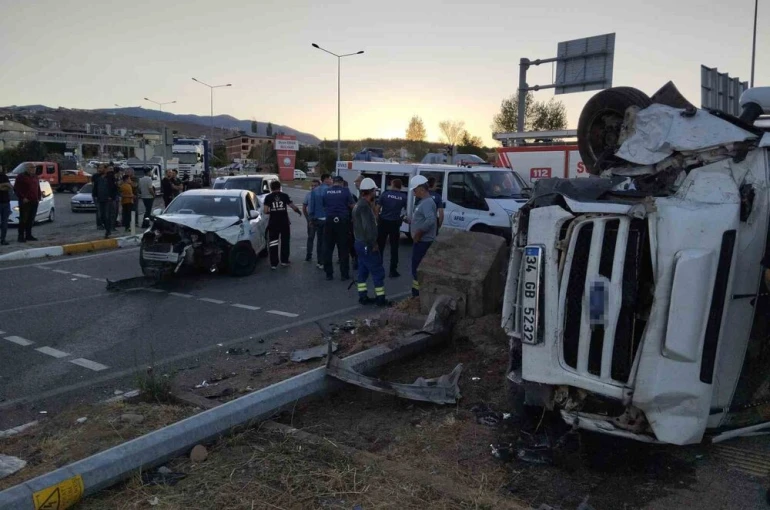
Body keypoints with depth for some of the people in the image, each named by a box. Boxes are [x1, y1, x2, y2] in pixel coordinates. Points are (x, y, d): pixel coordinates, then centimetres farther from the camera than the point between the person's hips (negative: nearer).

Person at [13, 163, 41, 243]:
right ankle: (21, 236, -4)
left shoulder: (35, 177, 17)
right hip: (25, 202, -6)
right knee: (23, 219, -6)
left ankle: (28, 235, 17)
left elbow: (38, 188, 24)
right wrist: (22, 198, -14)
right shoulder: (21, 177, -3)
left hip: (34, 202, 6)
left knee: (31, 220, 9)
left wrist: (39, 197, 10)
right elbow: (16, 188, -8)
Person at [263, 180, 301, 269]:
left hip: (273, 223, -1)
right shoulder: (285, 196, 0)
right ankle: (284, 261, 20)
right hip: (284, 222, 1)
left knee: (273, 244, 5)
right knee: (285, 242, 16)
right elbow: (293, 206, -2)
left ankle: (273, 264, 2)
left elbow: (266, 211, -5)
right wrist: (298, 211, 17)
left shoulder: (268, 197, 0)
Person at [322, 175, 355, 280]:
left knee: (328, 248, 8)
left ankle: (329, 273, 10)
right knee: (343, 249, 4)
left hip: (329, 221, 2)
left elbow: (323, 206, 10)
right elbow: (352, 205, -3)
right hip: (342, 221, -2)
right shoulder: (345, 191, -4)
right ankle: (344, 274, 6)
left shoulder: (326, 192, 4)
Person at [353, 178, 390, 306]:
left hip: (360, 243, 10)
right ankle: (380, 299, 3)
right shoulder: (365, 206, -20)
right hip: (367, 245, -10)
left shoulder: (358, 205, 13)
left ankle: (363, 297, 18)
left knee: (363, 271, 13)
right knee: (378, 272, -2)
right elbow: (368, 227, -27)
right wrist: (373, 244, -18)